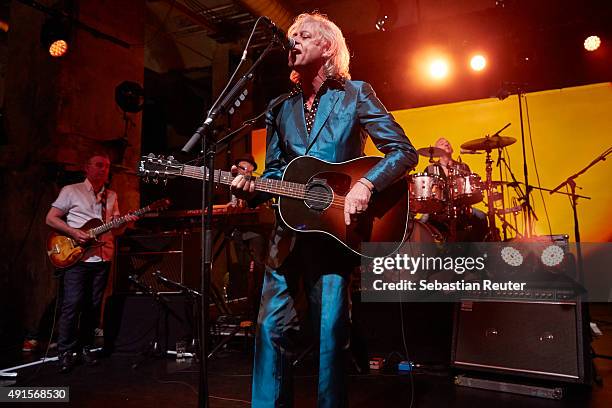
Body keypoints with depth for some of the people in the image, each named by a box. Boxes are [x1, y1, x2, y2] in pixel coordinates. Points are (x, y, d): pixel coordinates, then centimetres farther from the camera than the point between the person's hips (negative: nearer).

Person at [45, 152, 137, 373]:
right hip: (76, 256, -4)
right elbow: (50, 218, 0)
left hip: (102, 258, 4)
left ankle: (85, 346, 20)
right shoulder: (71, 191, 2)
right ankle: (66, 351, 6)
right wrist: (74, 232, -13)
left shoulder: (111, 196, 15)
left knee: (94, 305, 8)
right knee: (72, 304, -6)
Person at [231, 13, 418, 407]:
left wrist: (365, 184, -19)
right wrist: (253, 189, -6)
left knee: (331, 332, 2)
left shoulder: (356, 94, 2)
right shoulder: (280, 108, 14)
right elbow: (275, 171, 15)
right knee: (272, 325, 4)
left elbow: (404, 152, -4)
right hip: (289, 231, 4)